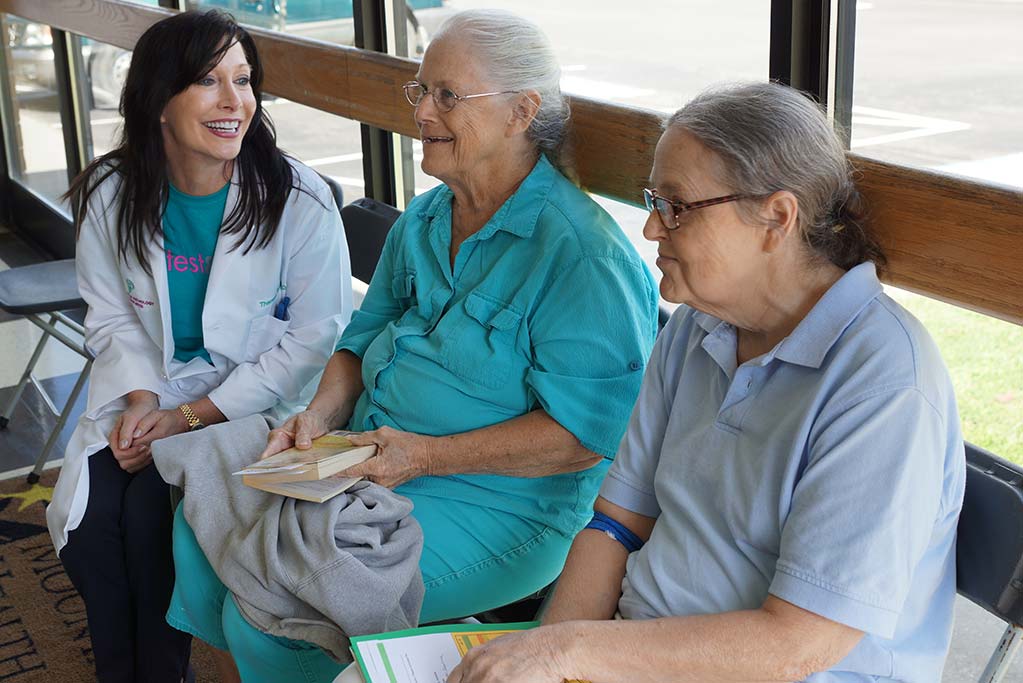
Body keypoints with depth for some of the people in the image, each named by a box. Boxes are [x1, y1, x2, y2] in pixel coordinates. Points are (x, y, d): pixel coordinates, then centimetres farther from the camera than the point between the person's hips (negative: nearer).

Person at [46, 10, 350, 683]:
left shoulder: (299, 200, -15)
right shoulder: (112, 196, -3)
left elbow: (314, 338, -13)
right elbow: (112, 316, 8)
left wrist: (192, 417, -16)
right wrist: (140, 397, -13)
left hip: (253, 399, -3)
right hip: (148, 389, 4)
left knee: (148, 511, -22)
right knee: (89, 517, -16)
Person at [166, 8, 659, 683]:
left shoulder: (582, 254, -19)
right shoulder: (422, 221, 10)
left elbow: (582, 435, -22)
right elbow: (364, 341, 18)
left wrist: (427, 455, -23)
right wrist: (322, 414, -4)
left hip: (492, 508, -8)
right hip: (369, 463, 9)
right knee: (202, 524, 5)